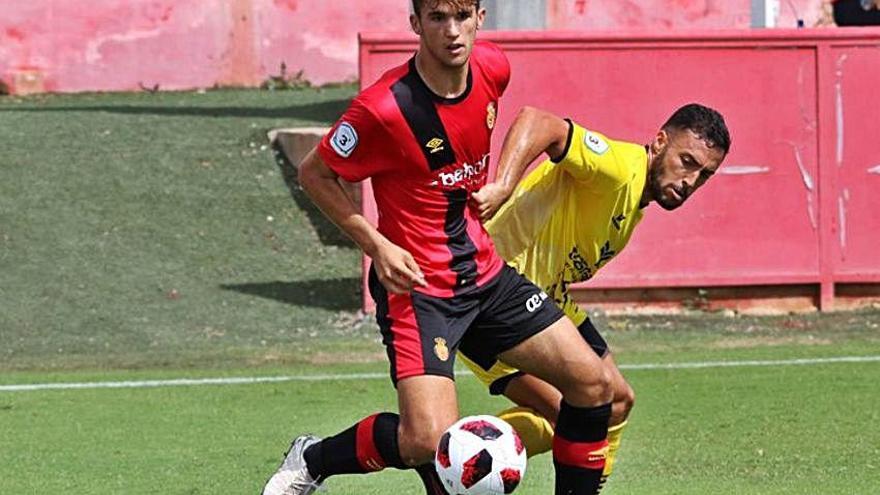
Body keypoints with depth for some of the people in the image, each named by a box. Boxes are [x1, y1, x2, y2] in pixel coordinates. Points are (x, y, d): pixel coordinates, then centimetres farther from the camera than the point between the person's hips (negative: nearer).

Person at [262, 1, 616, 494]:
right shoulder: (386, 107, -24)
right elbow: (315, 174, -10)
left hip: (485, 273, 7)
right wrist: (378, 245, -18)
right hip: (417, 284, -7)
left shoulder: (492, 68, -4)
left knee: (592, 382, 2)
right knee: (430, 441, -22)